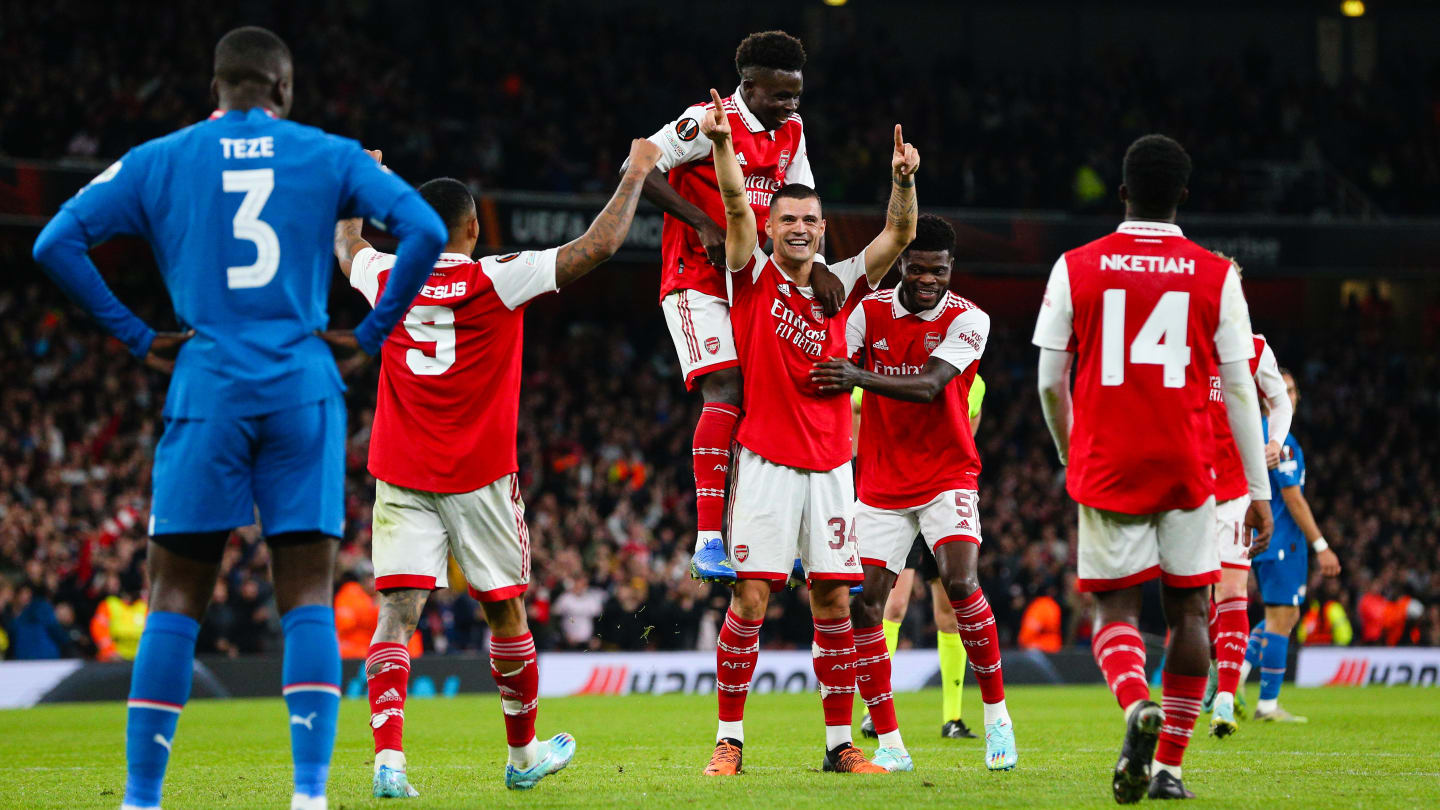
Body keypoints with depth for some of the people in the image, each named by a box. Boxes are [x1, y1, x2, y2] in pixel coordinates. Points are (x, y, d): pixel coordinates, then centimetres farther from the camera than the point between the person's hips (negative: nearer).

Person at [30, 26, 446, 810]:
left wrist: (135, 336, 4)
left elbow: (56, 242, 1)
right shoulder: (328, 156, 7)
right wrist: (371, 332, 3)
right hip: (304, 388, 0)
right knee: (307, 599, 2)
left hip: (208, 390, 0)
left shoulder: (158, 160, 8)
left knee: (175, 600, 4)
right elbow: (425, 230, -4)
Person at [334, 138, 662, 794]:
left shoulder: (388, 281, 1)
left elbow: (346, 244, 25)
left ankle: (388, 757, -24)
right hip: (480, 478, -2)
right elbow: (599, 246, -7)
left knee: (397, 612, -6)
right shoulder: (496, 281, -8)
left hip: (402, 481, 2)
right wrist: (637, 173, 6)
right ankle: (523, 754, 29)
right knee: (505, 613, 15)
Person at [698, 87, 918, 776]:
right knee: (751, 600, -7)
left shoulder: (839, 286, 10)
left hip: (830, 466, 3)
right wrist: (721, 143, -29)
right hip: (766, 462, -3)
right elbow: (736, 205, -13)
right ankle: (729, 738, 1)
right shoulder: (754, 276, 2)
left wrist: (902, 181, -18)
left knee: (834, 603, 4)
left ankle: (839, 743, 9)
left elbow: (899, 236, 0)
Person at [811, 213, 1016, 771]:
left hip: (948, 476, -3)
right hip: (881, 484, 3)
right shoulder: (870, 312, 0)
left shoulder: (968, 320, -9)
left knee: (960, 582, -22)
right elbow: (831, 382, 6)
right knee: (864, 601, -7)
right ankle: (888, 741, 1)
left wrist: (858, 376, -37)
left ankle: (996, 716, -6)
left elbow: (928, 385, -24)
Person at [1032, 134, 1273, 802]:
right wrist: (1259, 488, 7)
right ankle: (1169, 766, 7)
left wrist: (1070, 456, 23)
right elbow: (1239, 388, 1)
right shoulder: (1215, 276, 0)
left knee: (1115, 606, 4)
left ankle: (1137, 705, -27)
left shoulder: (1076, 268, 1)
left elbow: (1050, 382, 5)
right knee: (1187, 610, 10)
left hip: (1106, 466, 0)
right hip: (1187, 470, 0)